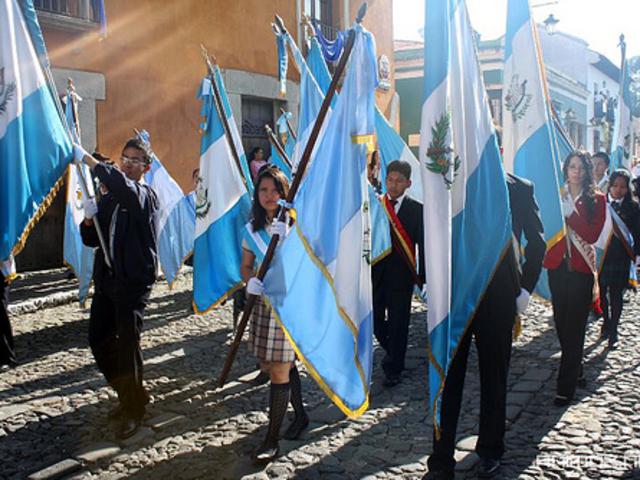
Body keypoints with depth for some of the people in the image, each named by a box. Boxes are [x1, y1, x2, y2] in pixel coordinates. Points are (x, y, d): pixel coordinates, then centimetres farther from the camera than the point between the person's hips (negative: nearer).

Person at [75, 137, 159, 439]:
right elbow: (92, 240, 14)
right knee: (98, 340, 10)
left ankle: (133, 409, 12)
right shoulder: (109, 198, 15)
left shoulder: (146, 196, -5)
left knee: (127, 344, -6)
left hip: (134, 281, -7)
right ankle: (129, 395, 29)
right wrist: (89, 219, -7)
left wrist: (88, 160, -27)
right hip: (106, 279, 7)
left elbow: (125, 187, -31)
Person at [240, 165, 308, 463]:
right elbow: (246, 266, 11)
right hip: (264, 304, 5)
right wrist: (250, 280, -9)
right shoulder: (252, 229, 6)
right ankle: (300, 414, 39)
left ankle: (272, 440, 7)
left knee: (279, 371, -3)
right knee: (284, 365, 16)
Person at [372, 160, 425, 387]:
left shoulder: (416, 209, -2)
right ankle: (393, 352, 37)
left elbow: (423, 245, -1)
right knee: (375, 319, 9)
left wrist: (422, 276, -5)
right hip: (376, 272, 3)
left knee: (398, 322, 4)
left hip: (401, 274, -2)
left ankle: (393, 370, 18)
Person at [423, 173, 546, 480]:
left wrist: (525, 288, 1)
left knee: (494, 377, 14)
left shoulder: (520, 189, 2)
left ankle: (490, 452, 32)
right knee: (447, 377, 3)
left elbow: (537, 242, 7)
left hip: (498, 297, 0)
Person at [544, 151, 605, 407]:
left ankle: (566, 386, -2)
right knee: (561, 323, 9)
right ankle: (575, 371, 30)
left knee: (574, 327, -5)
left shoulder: (596, 199, 2)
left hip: (581, 267, -3)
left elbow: (592, 235, -10)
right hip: (558, 265, 3)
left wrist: (569, 213, -16)